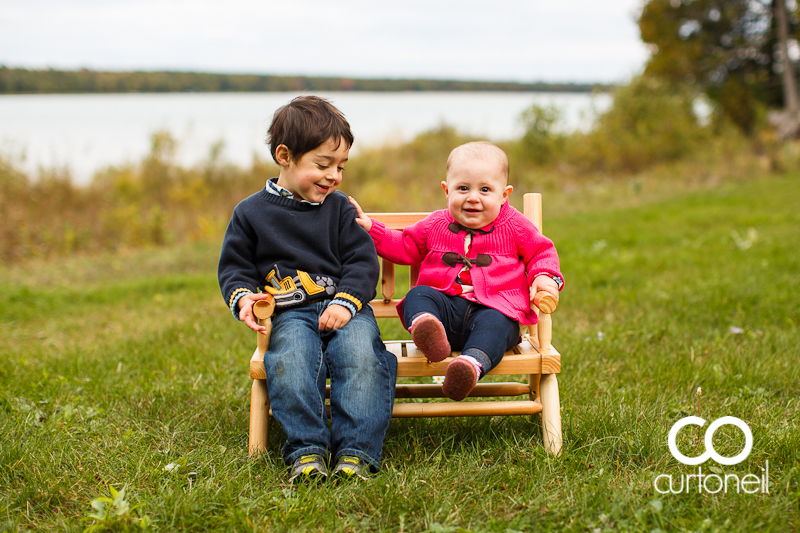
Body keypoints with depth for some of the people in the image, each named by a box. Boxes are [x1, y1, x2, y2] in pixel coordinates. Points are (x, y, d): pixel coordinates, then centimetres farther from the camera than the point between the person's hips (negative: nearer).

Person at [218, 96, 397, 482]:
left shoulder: (339, 208, 13)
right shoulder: (251, 213, 10)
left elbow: (362, 261, 7)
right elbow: (234, 266, 13)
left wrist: (346, 302, -10)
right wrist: (242, 297, -10)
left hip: (345, 308, 1)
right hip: (290, 314, -1)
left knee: (361, 356, -29)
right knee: (290, 361, -32)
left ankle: (356, 450, -30)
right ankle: (306, 450, -32)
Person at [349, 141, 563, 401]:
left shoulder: (515, 227, 9)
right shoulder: (435, 225, 14)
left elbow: (541, 251, 18)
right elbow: (404, 247, 24)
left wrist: (545, 277, -3)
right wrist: (371, 229, 13)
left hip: (494, 307, -2)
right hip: (445, 305, 2)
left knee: (493, 324, -36)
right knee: (418, 295, -26)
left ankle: (472, 364, -63)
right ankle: (425, 328, -59)